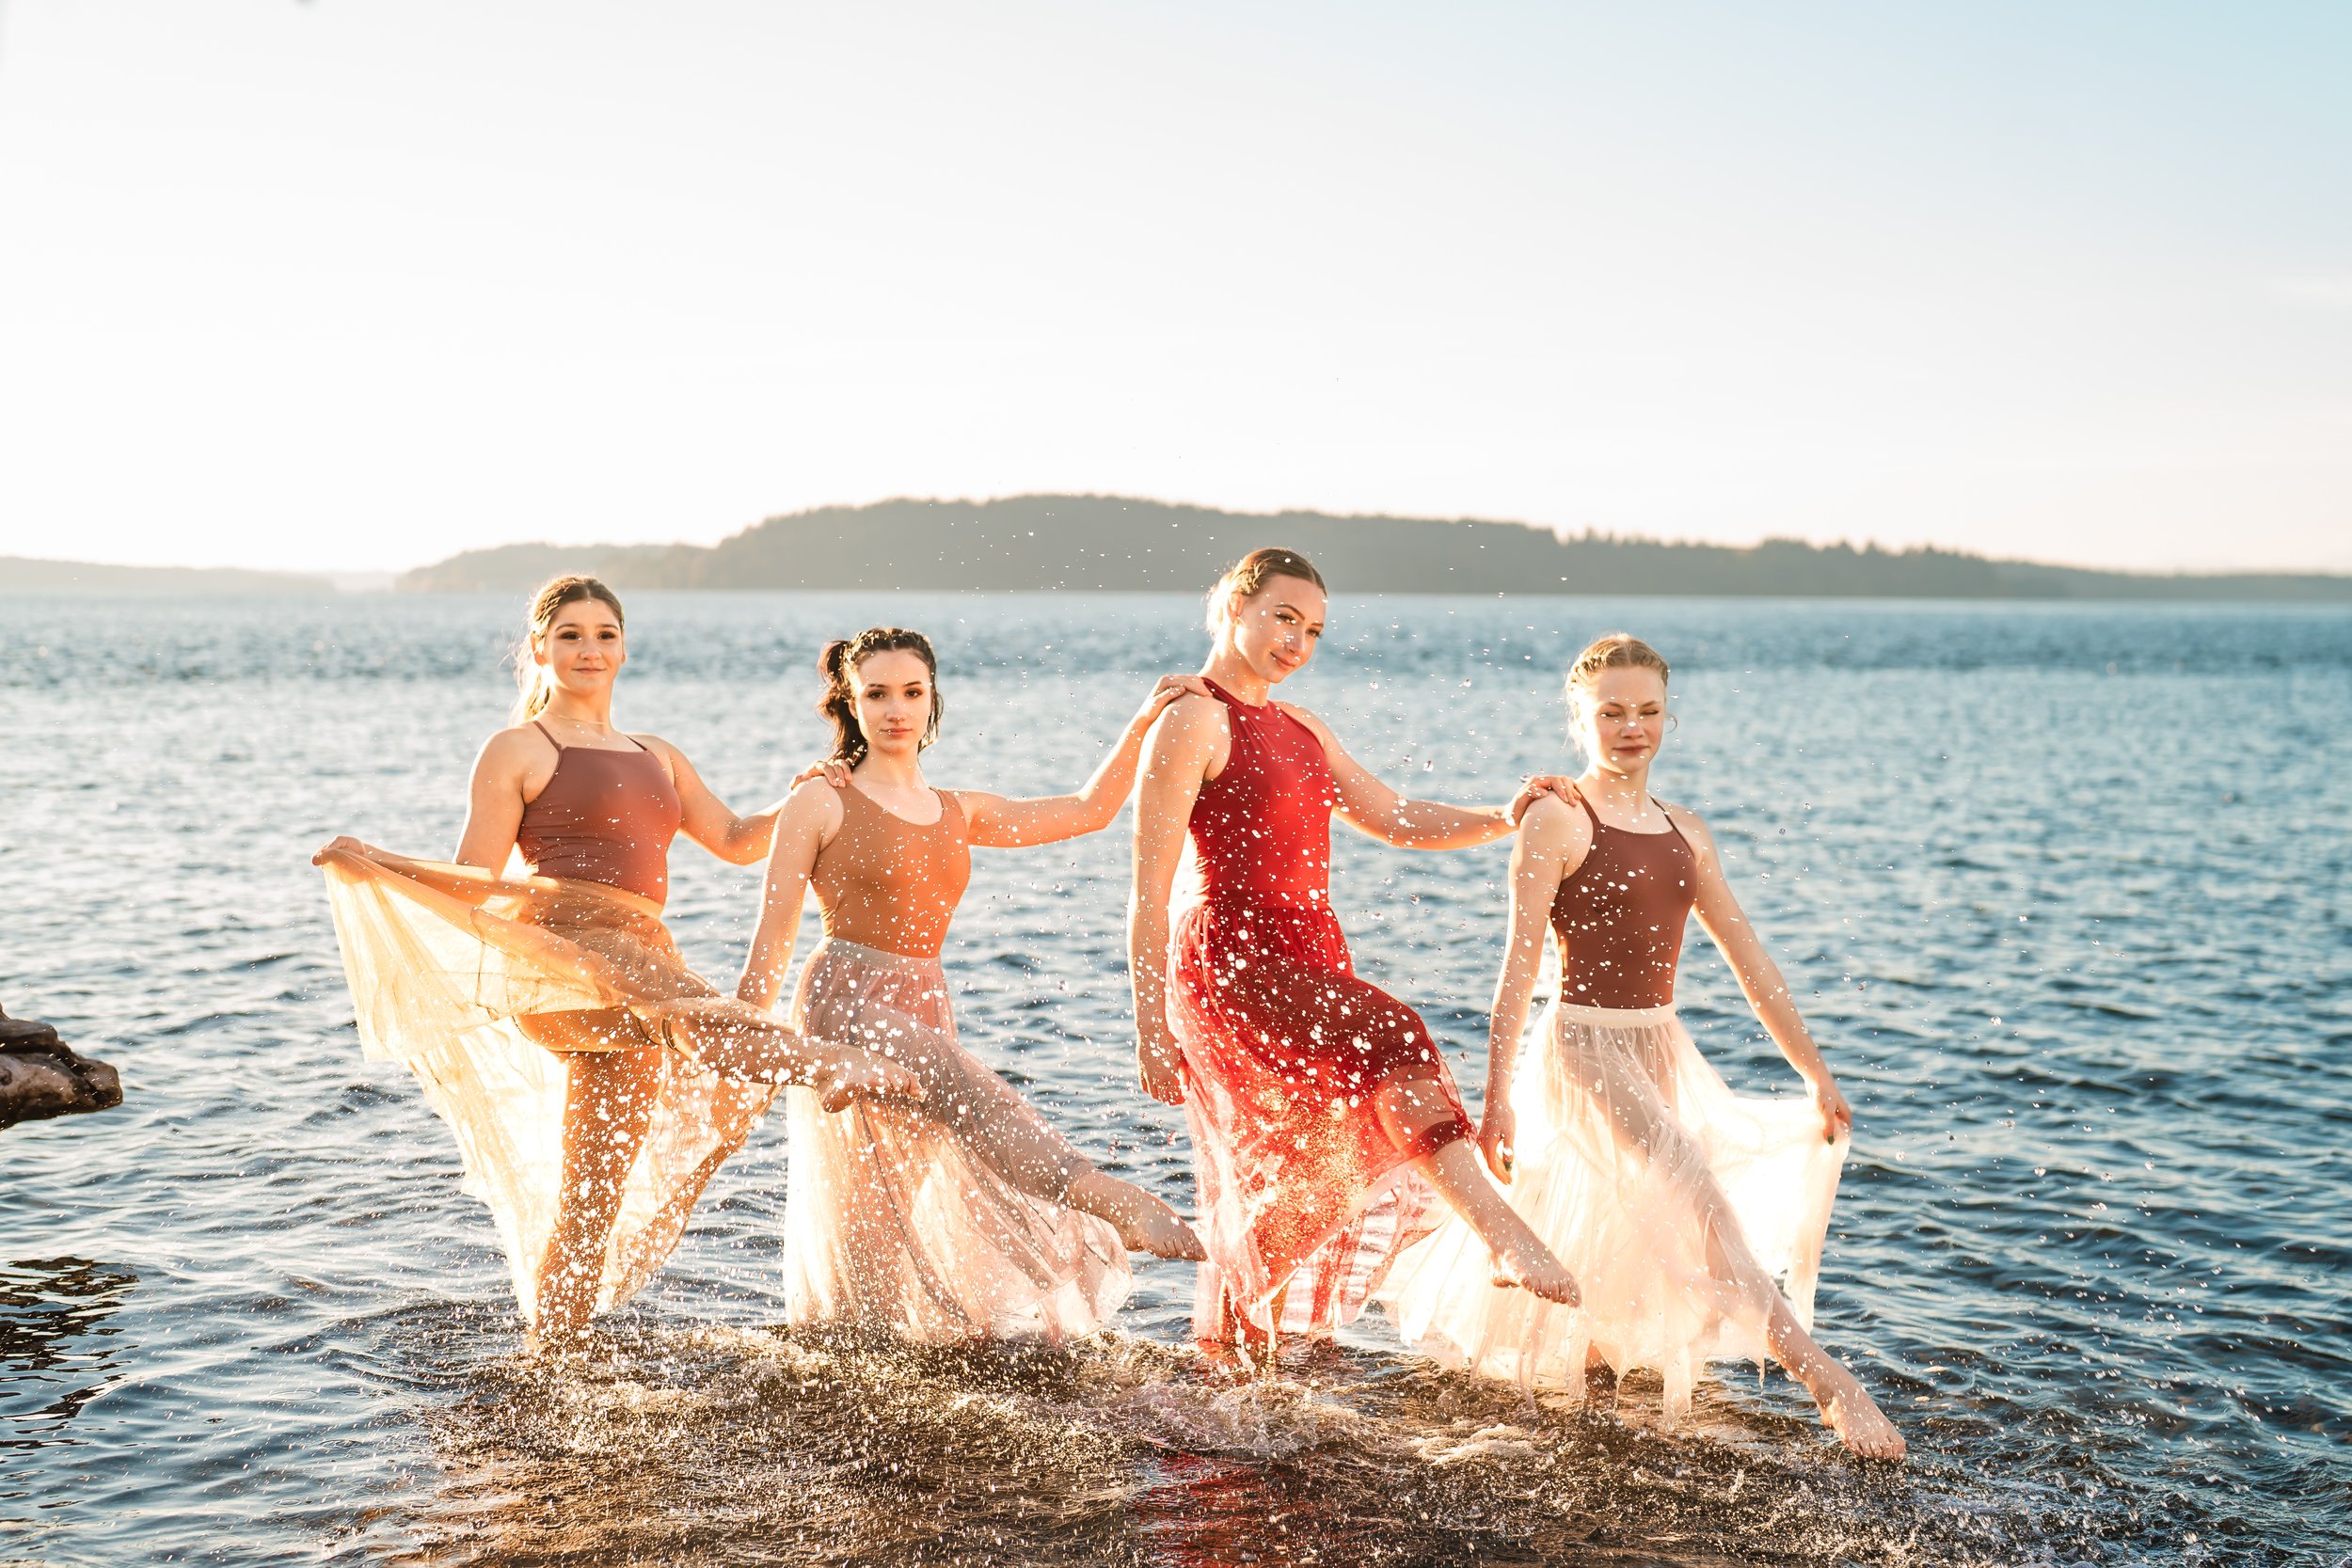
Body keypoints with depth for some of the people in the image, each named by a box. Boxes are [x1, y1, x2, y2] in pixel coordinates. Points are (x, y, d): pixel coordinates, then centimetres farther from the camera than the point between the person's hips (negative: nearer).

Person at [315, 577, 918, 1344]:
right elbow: (473, 884, 7)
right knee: (686, 1011, -38)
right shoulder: (517, 752, 10)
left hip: (639, 959, 7)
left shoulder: (658, 758, 27)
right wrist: (373, 865, -8)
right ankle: (829, 1064, -64)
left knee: (590, 1199, 5)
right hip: (557, 948, -7)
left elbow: (737, 840, 30)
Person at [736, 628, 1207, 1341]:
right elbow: (771, 943, 3)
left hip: (925, 1010, 6)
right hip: (845, 1006, -6)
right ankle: (1116, 1205, -50)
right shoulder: (821, 805, 2)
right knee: (963, 1090, -34)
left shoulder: (960, 812, 17)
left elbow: (1088, 810, 20)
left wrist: (1143, 724, 11)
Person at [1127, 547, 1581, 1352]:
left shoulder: (1301, 729, 20)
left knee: (1277, 1193, 8)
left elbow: (1398, 818, 21)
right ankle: (1502, 1232, -38)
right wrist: (1151, 1029, -12)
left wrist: (1501, 818, 3)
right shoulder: (1193, 721, -5)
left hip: (1310, 966, 8)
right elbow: (1150, 891, -9)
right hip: (1233, 964, -8)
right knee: (1391, 1035, -30)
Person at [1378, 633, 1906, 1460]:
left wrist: (1817, 1074, 9)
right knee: (1703, 1206, -18)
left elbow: (1751, 961, 11)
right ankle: (1826, 1380, -17)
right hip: (1586, 1050, -7)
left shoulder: (1684, 832, 10)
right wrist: (1496, 1101, -15)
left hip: (1661, 1051, 7)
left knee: (1606, 1240, 15)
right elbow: (1520, 967, -12)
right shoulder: (1556, 822, -9)